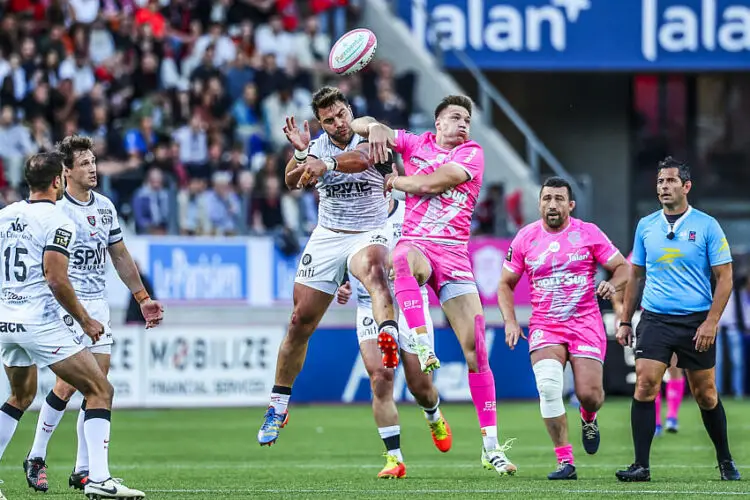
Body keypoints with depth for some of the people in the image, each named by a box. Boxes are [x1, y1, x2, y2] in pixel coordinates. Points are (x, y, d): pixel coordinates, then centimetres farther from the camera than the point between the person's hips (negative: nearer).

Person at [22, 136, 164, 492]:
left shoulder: (105, 207, 12)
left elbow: (120, 256, 22)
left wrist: (143, 298, 21)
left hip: (99, 303, 7)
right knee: (69, 383, -12)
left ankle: (83, 470, 6)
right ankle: (36, 459, 5)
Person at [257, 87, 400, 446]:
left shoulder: (369, 139, -8)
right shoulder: (318, 146, 3)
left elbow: (360, 159, -32)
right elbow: (292, 183, -12)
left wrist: (327, 164, -50)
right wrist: (301, 152, -30)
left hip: (368, 234, -4)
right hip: (326, 238, 4)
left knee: (373, 269, -40)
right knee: (300, 322, 3)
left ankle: (389, 336, -64)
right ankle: (278, 406, 16)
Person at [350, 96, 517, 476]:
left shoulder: (472, 153, 7)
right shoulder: (416, 144, 13)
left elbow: (435, 181, -9)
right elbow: (356, 126, 14)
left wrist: (397, 181, 4)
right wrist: (375, 128, -8)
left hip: (455, 255, 0)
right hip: (416, 243, 0)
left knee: (476, 350, -7)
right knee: (404, 259, -42)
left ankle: (490, 445, -1)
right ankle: (422, 346, -54)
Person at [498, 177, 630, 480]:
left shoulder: (589, 233, 0)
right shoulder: (525, 238, 4)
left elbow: (623, 267, 5)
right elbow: (506, 284, 12)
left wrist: (612, 285, -18)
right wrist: (510, 322, -2)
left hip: (586, 324, -1)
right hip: (545, 327, 1)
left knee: (589, 395, -11)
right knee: (548, 386, -22)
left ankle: (588, 418, 30)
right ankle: (565, 462, -14)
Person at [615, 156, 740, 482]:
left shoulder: (707, 226, -3)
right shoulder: (646, 226, 8)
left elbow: (724, 277, -3)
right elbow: (636, 276, 17)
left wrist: (711, 322, -12)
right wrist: (625, 320, 12)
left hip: (696, 321, -2)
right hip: (655, 319, 2)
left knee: (705, 394, 5)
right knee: (645, 385, -12)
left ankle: (725, 461, 24)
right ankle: (641, 465, -11)